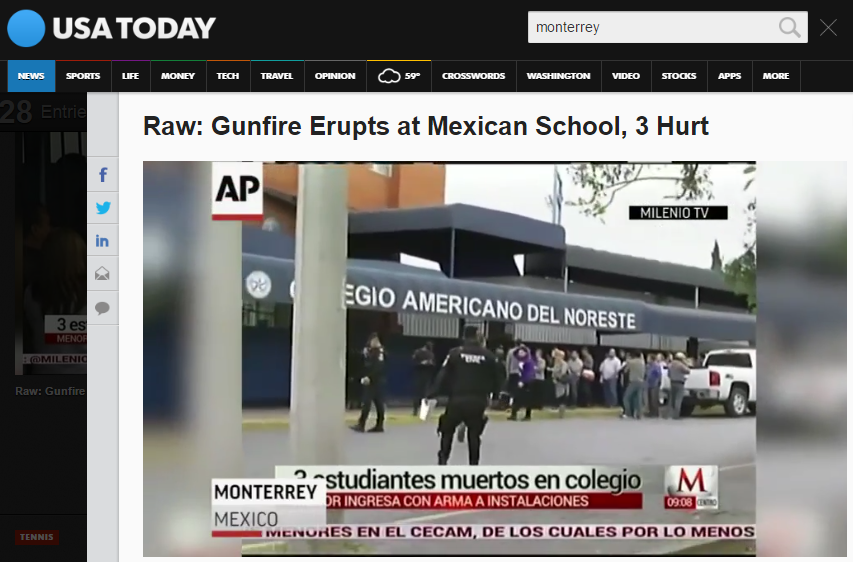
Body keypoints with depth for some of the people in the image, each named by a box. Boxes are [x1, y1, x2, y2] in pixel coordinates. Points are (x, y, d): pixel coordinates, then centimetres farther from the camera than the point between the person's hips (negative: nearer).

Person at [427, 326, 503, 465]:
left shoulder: (455, 353, -2)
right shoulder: (488, 355, 4)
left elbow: (443, 375, -6)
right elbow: (498, 376, 6)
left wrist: (432, 394, -5)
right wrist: (492, 392, 21)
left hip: (457, 400, -1)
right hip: (478, 401, 1)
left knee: (447, 430, 17)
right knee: (474, 433, 16)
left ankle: (443, 460, 7)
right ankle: (474, 464, 13)